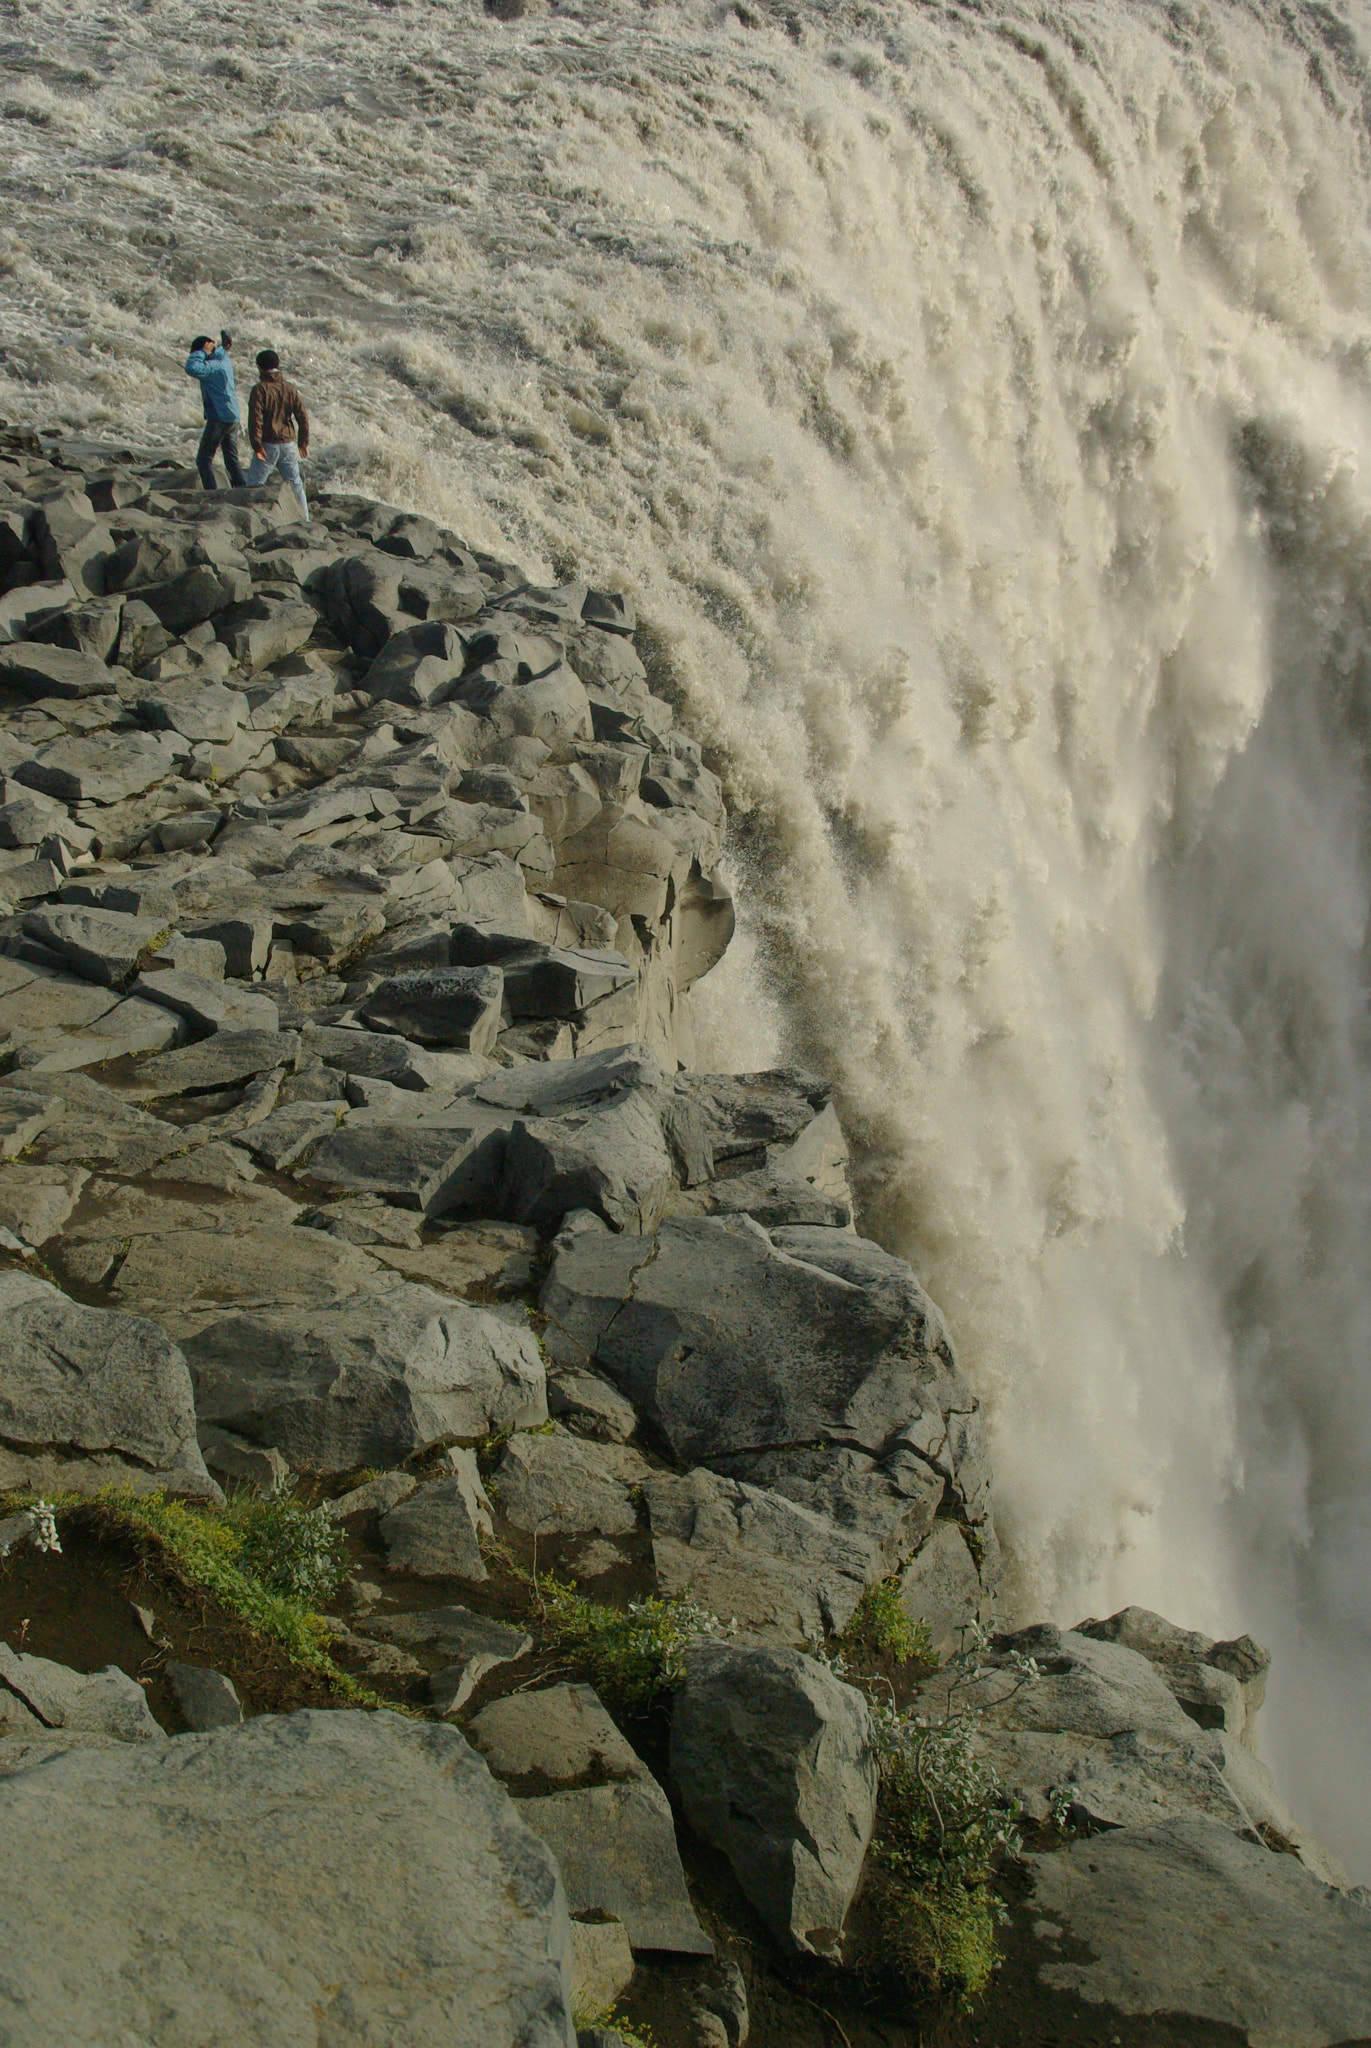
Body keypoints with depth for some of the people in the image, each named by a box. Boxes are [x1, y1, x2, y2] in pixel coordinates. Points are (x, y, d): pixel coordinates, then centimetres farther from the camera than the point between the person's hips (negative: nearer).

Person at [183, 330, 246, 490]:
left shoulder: (214, 365, -17)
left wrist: (202, 352, -19)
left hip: (219, 418, -9)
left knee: (203, 460, -4)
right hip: (233, 417, 9)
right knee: (232, 460, 15)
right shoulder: (224, 360, 11)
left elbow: (192, 368, -33)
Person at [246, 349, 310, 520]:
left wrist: (256, 445, -14)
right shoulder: (290, 389, 5)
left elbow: (255, 418, -16)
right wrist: (303, 441, 15)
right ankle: (304, 518, 19)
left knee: (254, 483, -1)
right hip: (288, 443, 5)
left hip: (268, 445, -5)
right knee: (295, 483, 15)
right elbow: (303, 416, 7)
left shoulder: (260, 389, -10)